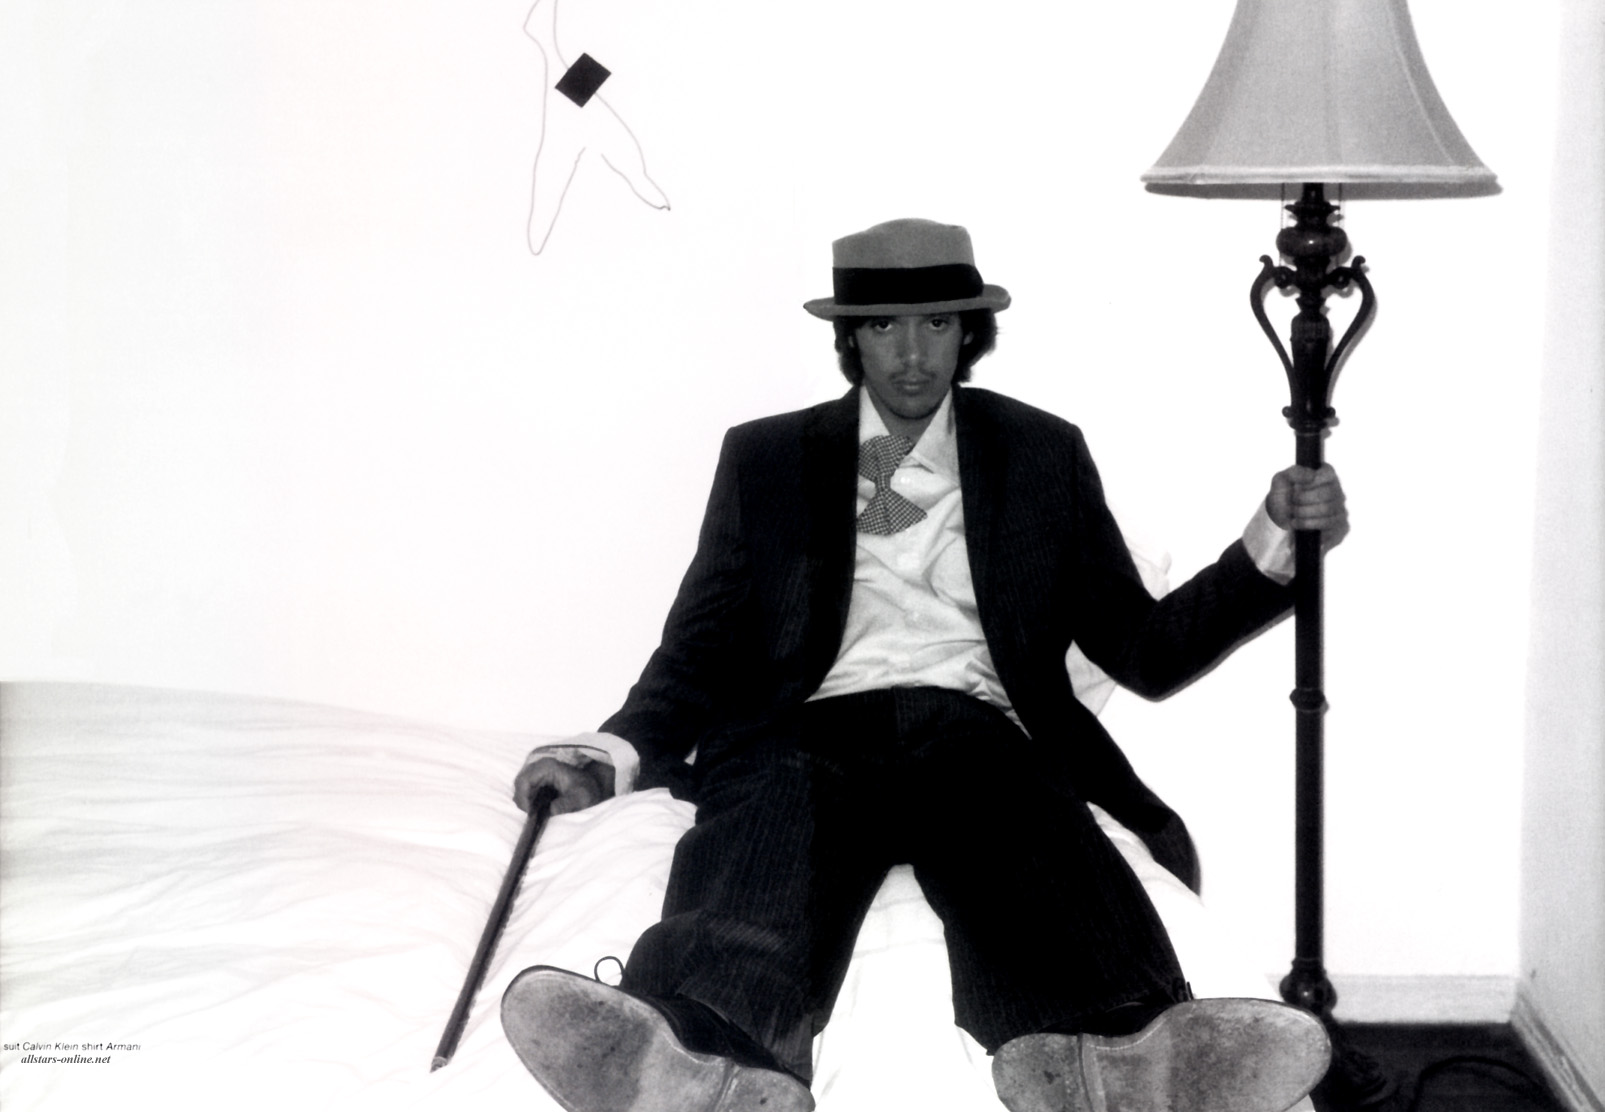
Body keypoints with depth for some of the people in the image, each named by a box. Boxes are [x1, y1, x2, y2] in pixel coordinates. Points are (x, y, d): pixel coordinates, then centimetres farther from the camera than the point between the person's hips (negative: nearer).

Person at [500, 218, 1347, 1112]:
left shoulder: (1043, 454, 22)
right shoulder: (766, 458, 21)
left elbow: (1144, 652, 20)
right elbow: (702, 650, 16)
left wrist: (1274, 540, 6)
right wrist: (614, 753, -5)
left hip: (980, 736, 1)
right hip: (817, 730, 0)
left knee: (1037, 837, -37)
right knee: (773, 809, -38)